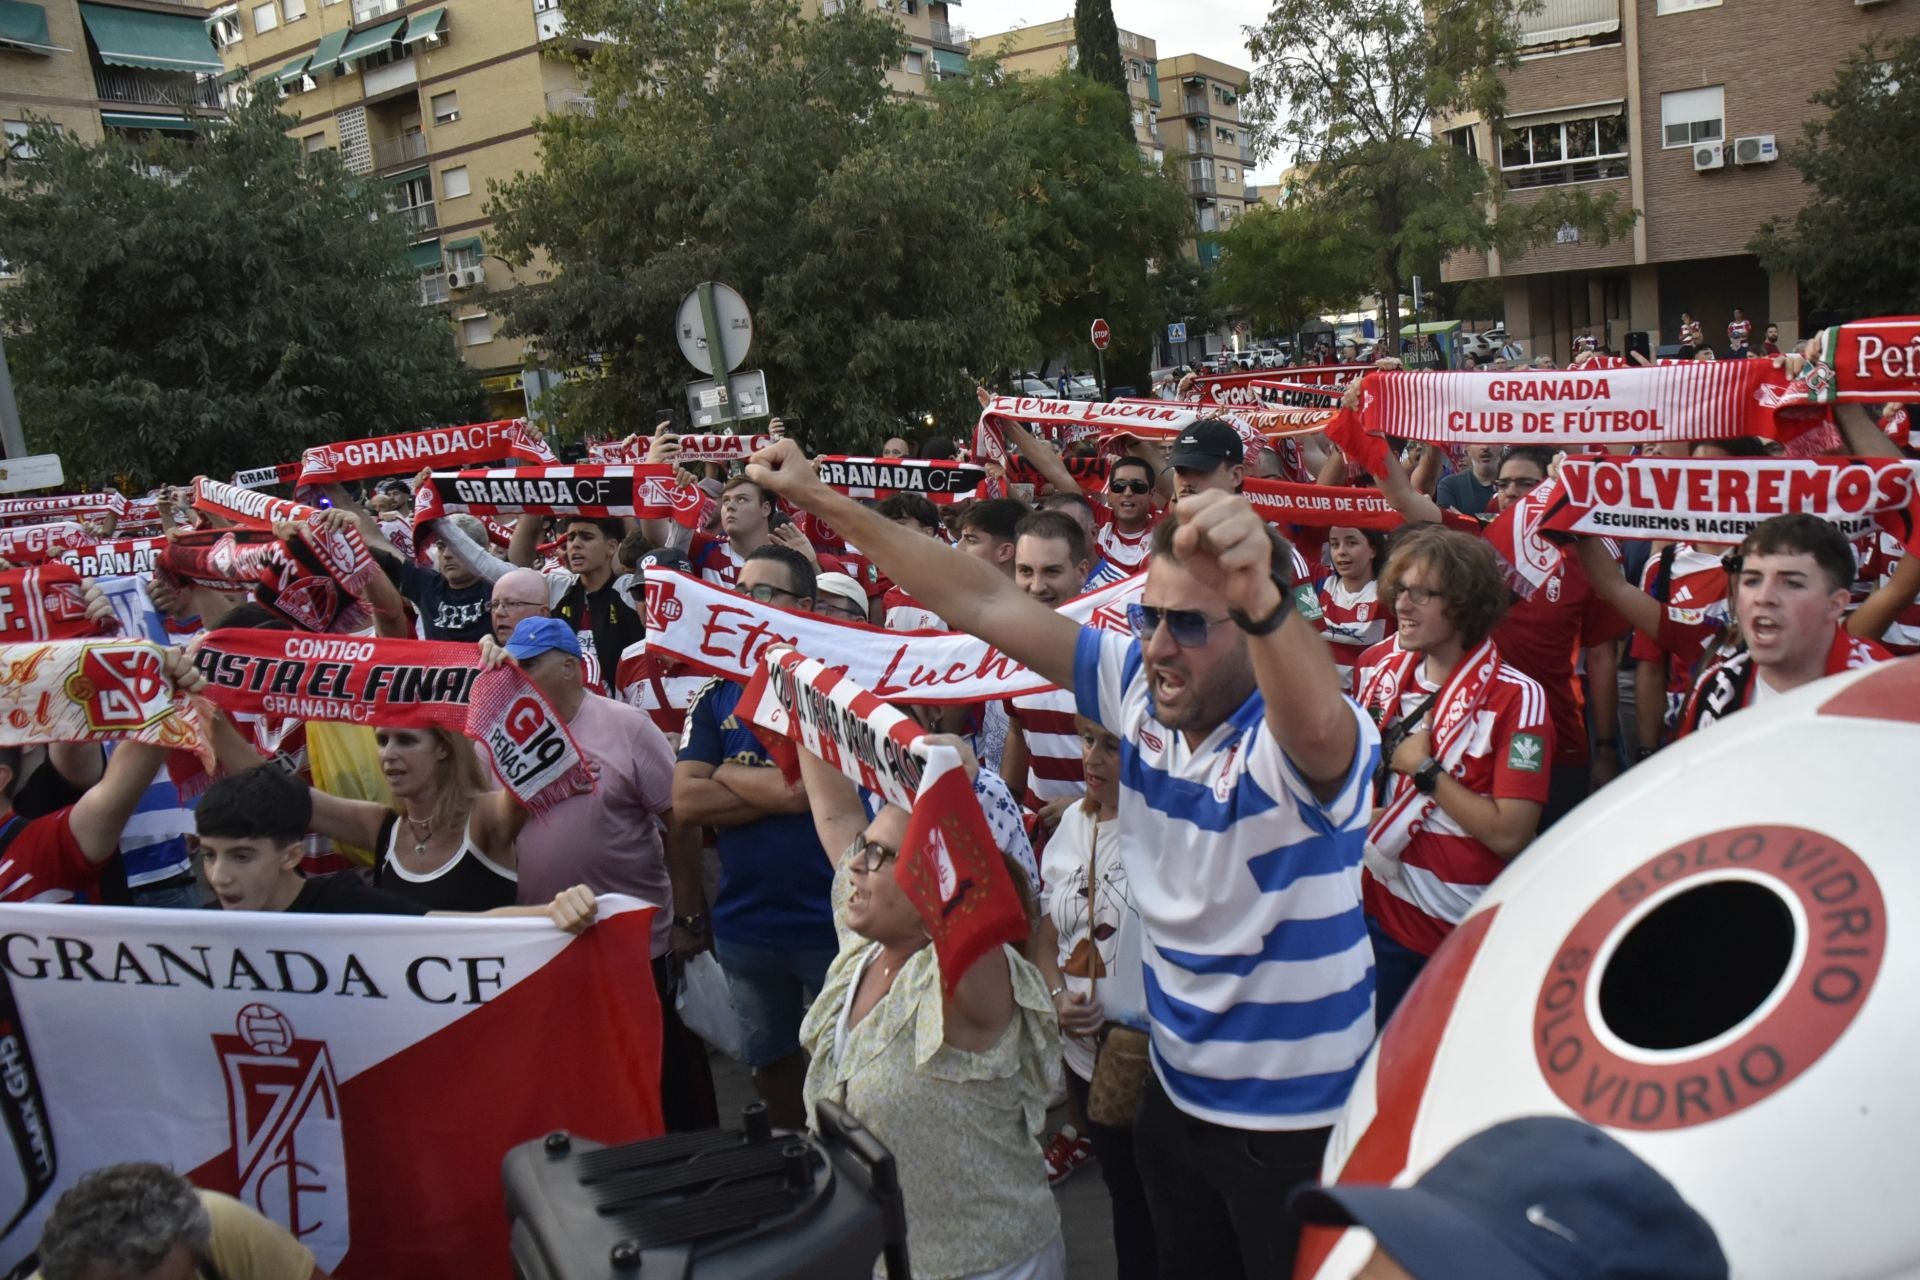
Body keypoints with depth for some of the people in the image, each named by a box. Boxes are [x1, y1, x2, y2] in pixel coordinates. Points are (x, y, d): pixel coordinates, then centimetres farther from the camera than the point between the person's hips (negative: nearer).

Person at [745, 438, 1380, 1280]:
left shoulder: (1300, 736, -24)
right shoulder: (1139, 688, -8)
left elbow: (1317, 729, -50)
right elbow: (984, 604, -7)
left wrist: (1259, 599, -70)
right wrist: (822, 501, -8)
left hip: (1295, 1122, -5)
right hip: (1177, 1090, 6)